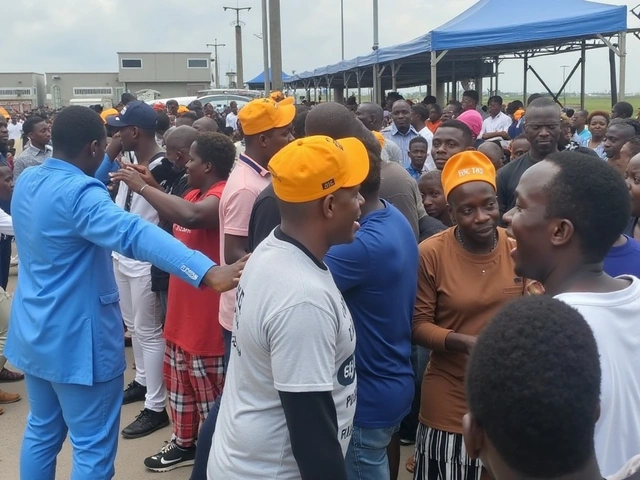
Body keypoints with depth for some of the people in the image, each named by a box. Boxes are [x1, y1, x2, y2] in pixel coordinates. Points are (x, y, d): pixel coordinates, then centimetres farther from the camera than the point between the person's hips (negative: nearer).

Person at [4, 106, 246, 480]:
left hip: (35, 333, 10)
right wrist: (208, 272, -54)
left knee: (42, 432, 23)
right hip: (76, 341, -9)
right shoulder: (78, 193, -25)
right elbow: (135, 234, -43)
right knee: (93, 448, 4)